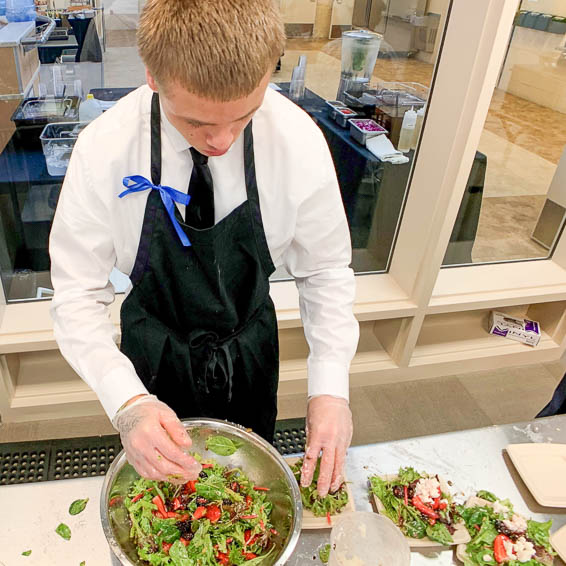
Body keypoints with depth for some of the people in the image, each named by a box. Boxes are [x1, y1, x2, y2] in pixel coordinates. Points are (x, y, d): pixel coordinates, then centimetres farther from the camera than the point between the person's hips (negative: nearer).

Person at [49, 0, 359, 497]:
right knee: (161, 473, 26)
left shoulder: (300, 143, -25)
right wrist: (127, 401, -35)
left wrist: (331, 386, -24)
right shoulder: (104, 150, -26)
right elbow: (78, 294, -20)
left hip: (250, 350, 1)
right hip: (154, 356, 0)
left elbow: (326, 271, -14)